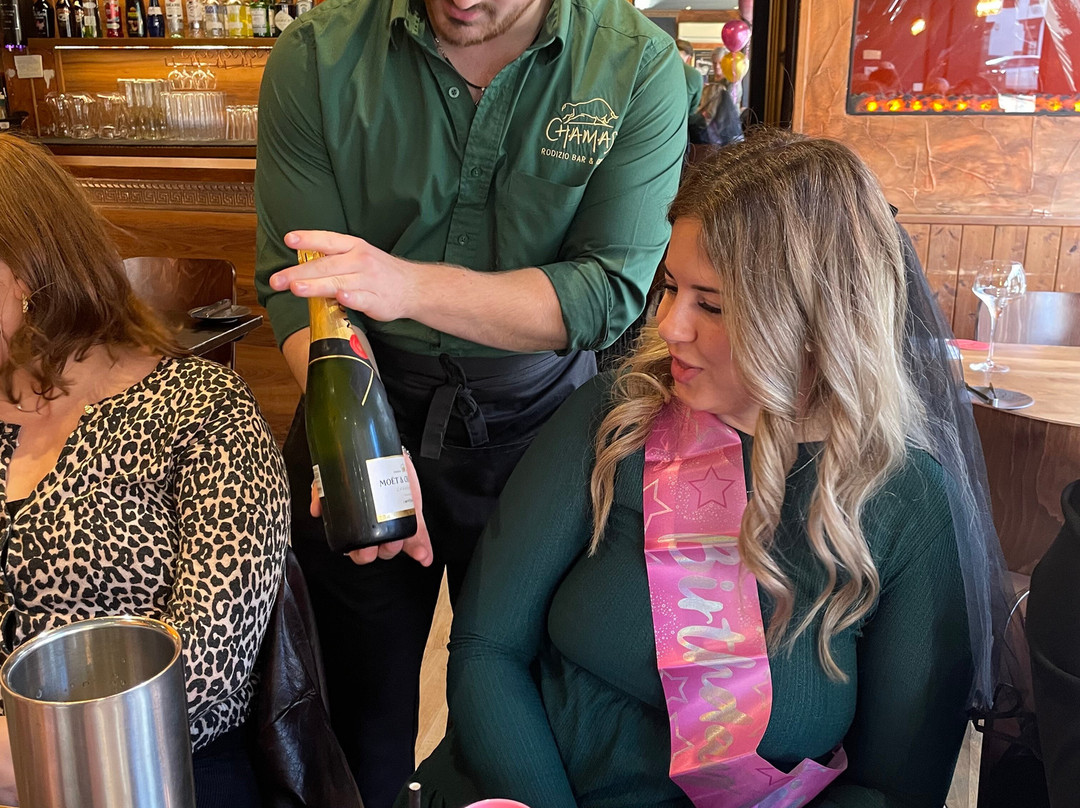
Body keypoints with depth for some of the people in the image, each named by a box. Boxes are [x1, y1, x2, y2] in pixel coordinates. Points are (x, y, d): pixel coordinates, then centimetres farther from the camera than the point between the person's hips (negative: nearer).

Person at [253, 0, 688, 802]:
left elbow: (615, 290, -19)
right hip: (367, 400, 1)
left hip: (535, 413, 0)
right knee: (358, 688, 17)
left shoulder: (638, 65, -13)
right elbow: (297, 285, -13)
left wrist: (412, 285, -31)